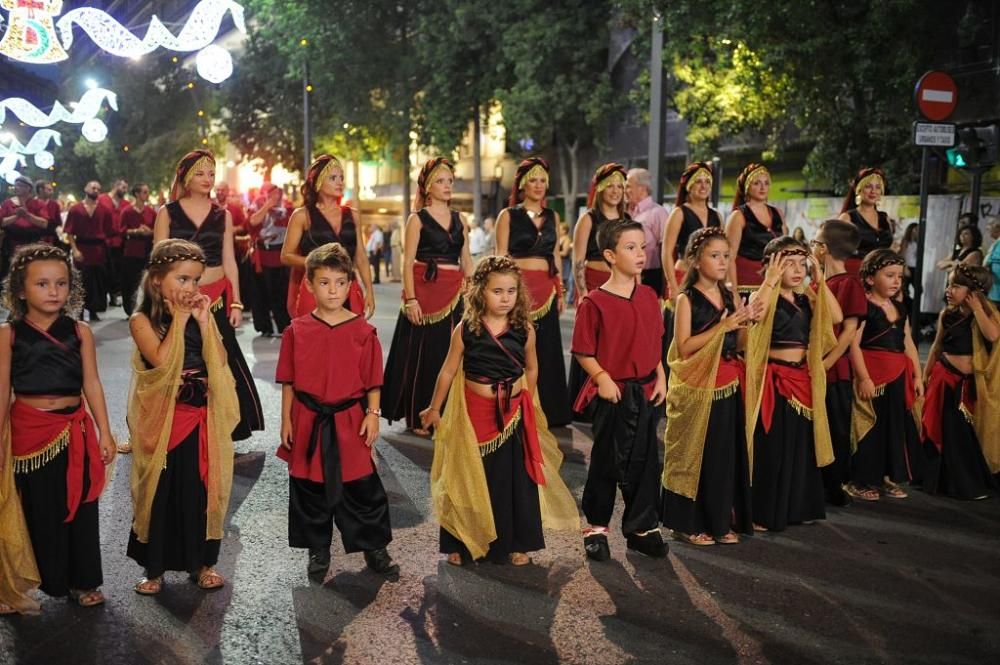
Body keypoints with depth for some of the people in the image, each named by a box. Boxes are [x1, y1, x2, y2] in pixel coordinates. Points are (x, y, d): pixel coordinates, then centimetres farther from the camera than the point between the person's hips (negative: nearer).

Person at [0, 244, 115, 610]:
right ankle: (48, 578, 24)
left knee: (80, 505, 9)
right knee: (36, 508, 9)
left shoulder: (79, 332, -1)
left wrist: (104, 433, -1)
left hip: (74, 429, 1)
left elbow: (92, 384, 1)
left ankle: (82, 580, 23)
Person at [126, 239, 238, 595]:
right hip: (161, 419, -3)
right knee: (158, 493, 7)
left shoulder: (200, 314, 5)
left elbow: (219, 363, -4)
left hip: (202, 417, 3)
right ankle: (154, 567, 23)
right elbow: (161, 360, -22)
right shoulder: (143, 320, -6)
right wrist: (178, 319, -14)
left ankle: (201, 561, 26)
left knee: (202, 490, 10)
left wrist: (203, 321, -9)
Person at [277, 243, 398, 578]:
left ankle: (375, 549, 22)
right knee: (310, 490, 11)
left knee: (362, 487, 6)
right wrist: (286, 421, 2)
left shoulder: (363, 331, -4)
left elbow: (373, 380, 1)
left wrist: (372, 414, -6)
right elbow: (288, 381, 3)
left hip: (350, 421, -1)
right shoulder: (297, 330, -2)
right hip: (308, 421, 1)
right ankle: (318, 551, 29)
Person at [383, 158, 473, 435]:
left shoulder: (459, 219, 13)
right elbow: (408, 263, -5)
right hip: (426, 291, -4)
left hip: (455, 293, 4)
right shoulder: (418, 219, 0)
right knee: (423, 354, 0)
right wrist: (410, 299, -14)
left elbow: (467, 261, 15)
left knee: (450, 353, 5)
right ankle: (418, 417, 10)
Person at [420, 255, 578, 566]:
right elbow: (448, 370, 0)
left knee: (515, 479, 9)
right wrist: (434, 408, 7)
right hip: (474, 413, -1)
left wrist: (527, 401, 15)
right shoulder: (466, 329, -9)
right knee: (470, 479, 8)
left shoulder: (524, 329, -5)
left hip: (513, 413, 2)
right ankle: (462, 544, 24)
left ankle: (515, 543, 26)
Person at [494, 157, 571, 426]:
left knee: (546, 352, 7)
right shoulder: (508, 215, 1)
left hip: (546, 290, 4)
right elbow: (501, 257, -2)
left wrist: (560, 292, 12)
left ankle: (547, 411, 17)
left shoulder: (552, 216, 13)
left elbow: (555, 256, 17)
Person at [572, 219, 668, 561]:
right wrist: (602, 378, -19)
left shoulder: (649, 296, 5)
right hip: (613, 393, -5)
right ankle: (596, 526, 26)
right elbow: (583, 351, -9)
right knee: (607, 461, 8)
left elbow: (655, 343, 13)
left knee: (645, 460, 11)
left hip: (646, 392, 5)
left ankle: (642, 528, 25)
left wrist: (660, 378, 3)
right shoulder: (594, 302, -12)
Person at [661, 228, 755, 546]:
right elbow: (683, 347, -16)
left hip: (729, 385, 6)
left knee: (727, 454, 10)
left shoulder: (729, 295, 10)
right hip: (697, 388, -6)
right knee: (695, 454, 2)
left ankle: (722, 521, 22)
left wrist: (744, 324, -7)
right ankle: (688, 523, 13)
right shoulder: (687, 299, -8)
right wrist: (721, 327, -19)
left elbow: (738, 346, 12)